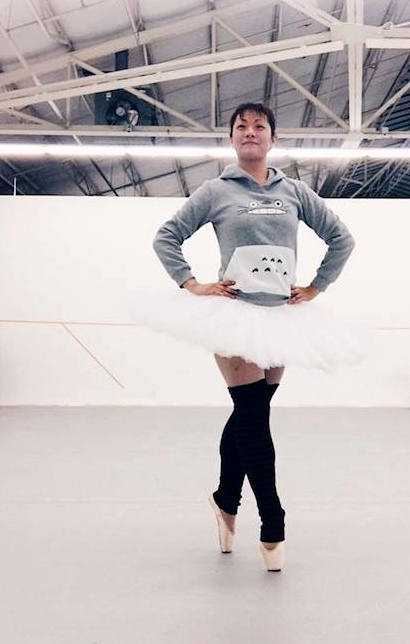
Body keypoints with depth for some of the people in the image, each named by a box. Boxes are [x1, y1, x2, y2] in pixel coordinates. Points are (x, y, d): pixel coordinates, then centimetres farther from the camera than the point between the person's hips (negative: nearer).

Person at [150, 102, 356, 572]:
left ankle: (225, 501, 33)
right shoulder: (216, 191, 2)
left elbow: (341, 238, 14)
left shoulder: (294, 192, 9)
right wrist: (191, 285, -5)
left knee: (248, 415, 11)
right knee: (255, 419, -6)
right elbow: (166, 237, 5)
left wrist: (315, 288, 6)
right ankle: (273, 528, 7)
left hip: (282, 316, 3)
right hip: (235, 313, -3)